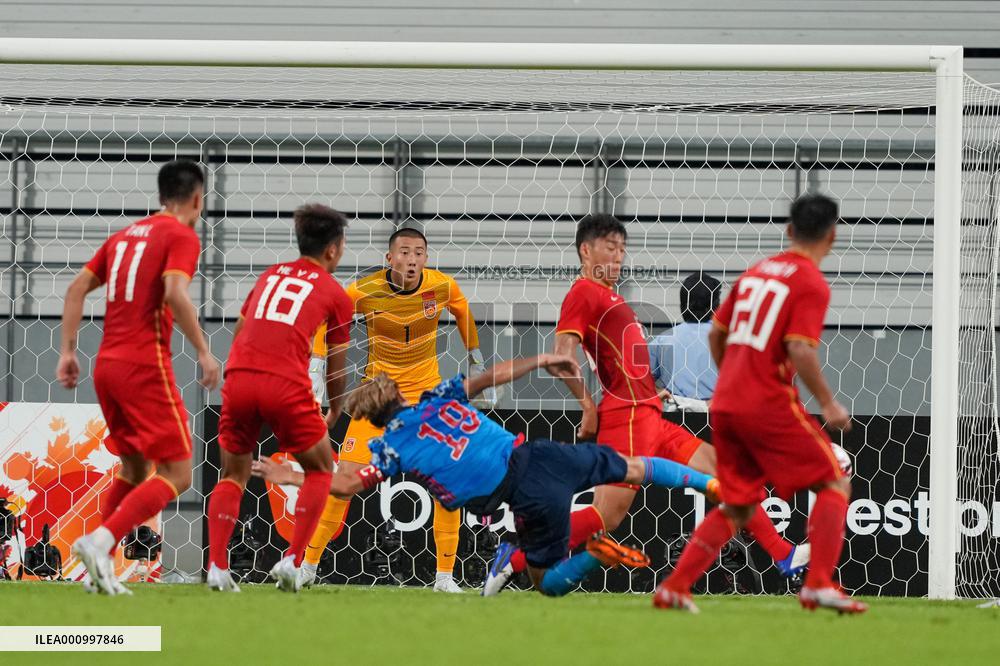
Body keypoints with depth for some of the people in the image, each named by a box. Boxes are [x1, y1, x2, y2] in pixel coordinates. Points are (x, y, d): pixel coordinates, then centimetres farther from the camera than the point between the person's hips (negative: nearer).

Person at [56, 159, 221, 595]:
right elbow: (175, 293, -20)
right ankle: (100, 541, -22)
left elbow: (77, 288, 14)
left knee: (133, 470, 20)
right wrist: (203, 352, -14)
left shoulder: (125, 235, 18)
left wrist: (68, 351, 14)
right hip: (146, 366, -8)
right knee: (176, 474, -5)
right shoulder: (182, 236, -3)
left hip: (107, 364, 8)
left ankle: (102, 569, 10)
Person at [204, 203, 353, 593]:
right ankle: (292, 561, 5)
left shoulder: (270, 275, 23)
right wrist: (335, 412, 35)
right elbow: (336, 367, 19)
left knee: (233, 475, 17)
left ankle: (217, 567, 1)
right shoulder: (335, 295, 13)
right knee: (320, 469, 16)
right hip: (286, 385, -4)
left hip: (239, 376, 4)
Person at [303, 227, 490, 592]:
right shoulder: (365, 291, -18)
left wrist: (476, 361, 17)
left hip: (427, 390, 1)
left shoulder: (443, 286, -12)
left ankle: (445, 575, 1)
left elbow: (462, 312, 11)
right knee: (346, 476, -10)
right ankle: (308, 564, 5)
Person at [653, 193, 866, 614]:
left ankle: (674, 588, 7)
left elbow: (716, 333, 19)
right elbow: (800, 350, -19)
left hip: (725, 404, 7)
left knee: (737, 508, 17)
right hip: (771, 406, -7)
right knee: (835, 485, 4)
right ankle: (818, 584, -9)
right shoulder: (812, 284, -8)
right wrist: (829, 405, -10)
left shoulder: (757, 272, 14)